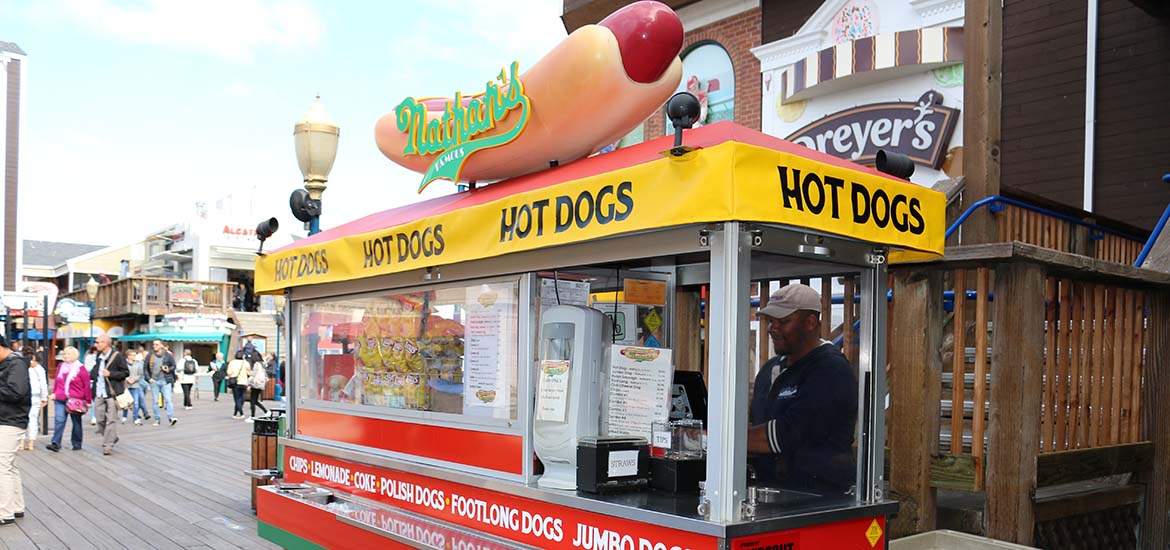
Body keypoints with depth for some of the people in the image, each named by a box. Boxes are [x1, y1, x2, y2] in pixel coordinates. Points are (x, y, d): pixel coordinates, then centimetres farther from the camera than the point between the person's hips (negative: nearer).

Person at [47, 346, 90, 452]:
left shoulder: (80, 368, -4)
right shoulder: (61, 366, 9)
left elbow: (86, 385, -4)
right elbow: (56, 381, 19)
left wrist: (88, 400, -5)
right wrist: (54, 393, 11)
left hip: (75, 400, -3)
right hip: (60, 400, 3)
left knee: (76, 423, 8)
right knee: (59, 420, -10)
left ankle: (77, 444, 17)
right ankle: (56, 444, -13)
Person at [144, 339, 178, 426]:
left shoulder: (168, 355, 3)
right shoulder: (149, 356, 7)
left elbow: (173, 366, 9)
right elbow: (145, 368, 11)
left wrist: (168, 370, -12)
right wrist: (148, 378, 0)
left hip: (166, 381, -2)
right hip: (154, 381, 2)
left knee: (168, 399, -11)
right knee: (155, 401, 6)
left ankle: (171, 417, -16)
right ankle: (157, 419, 14)